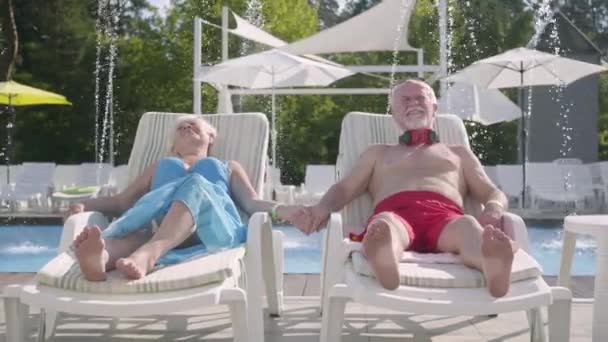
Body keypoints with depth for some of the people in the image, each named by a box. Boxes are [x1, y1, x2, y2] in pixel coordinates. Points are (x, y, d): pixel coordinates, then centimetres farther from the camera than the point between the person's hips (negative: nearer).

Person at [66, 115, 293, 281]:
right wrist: (84, 205, 10)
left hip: (216, 226, -1)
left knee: (194, 185, -36)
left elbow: (252, 203, 20)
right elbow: (122, 202, 31)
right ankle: (102, 255, -69)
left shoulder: (229, 167, 38)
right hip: (161, 225, 2)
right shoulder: (160, 166, 42)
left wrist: (283, 210, -3)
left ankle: (148, 253, -63)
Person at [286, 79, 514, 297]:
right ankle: (384, 262, -72)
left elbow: (493, 193, 26)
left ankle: (493, 267, -71)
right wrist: (322, 209, -4)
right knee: (384, 224, -39)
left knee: (468, 226, -38)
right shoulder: (378, 153, 37)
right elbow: (344, 189, 22)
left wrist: (492, 211, -3)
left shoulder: (458, 153, 38)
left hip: (445, 216, 0)